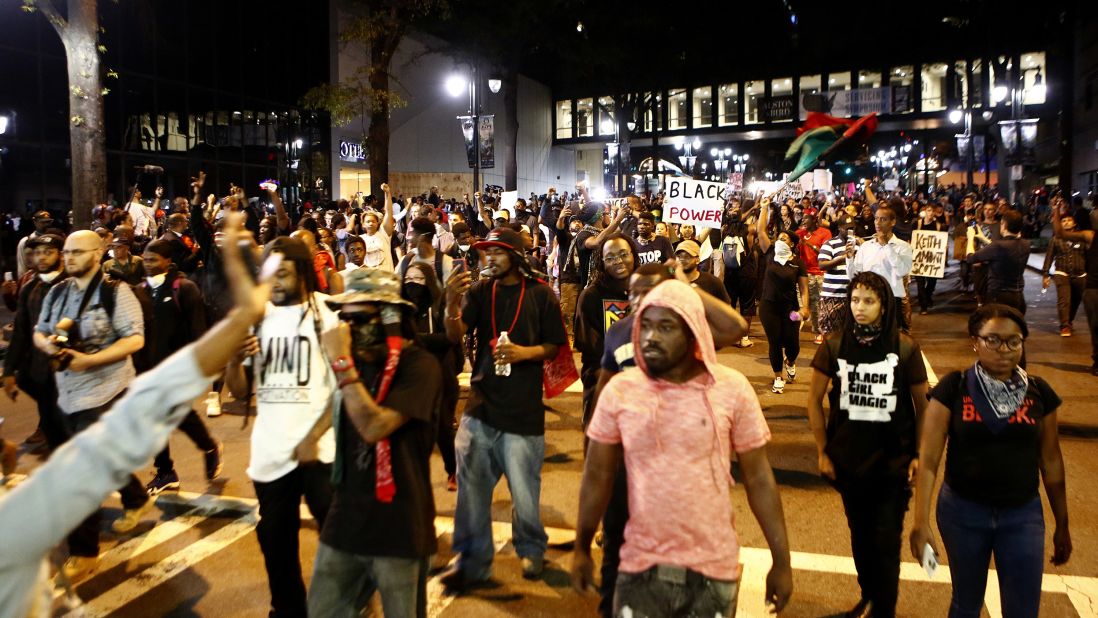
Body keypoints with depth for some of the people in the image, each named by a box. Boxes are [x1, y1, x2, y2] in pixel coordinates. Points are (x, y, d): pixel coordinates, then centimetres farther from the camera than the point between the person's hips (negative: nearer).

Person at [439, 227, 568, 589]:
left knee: (524, 491, 6)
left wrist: (526, 352, -16)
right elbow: (456, 337, -7)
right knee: (472, 488, 7)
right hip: (481, 404, 3)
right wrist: (452, 304, -26)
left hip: (523, 409, -3)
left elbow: (555, 347, 3)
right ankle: (472, 561, 21)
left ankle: (531, 550, 31)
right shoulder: (480, 291, 5)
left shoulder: (540, 295, -2)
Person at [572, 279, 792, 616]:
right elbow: (597, 476, 3)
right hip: (641, 567, 0)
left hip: (715, 567, 0)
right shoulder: (618, 390, -6)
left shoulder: (733, 388, -8)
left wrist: (781, 561, 0)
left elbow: (758, 479, -2)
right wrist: (581, 549, 10)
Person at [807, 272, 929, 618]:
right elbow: (814, 400, 1)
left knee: (886, 542, 0)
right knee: (860, 536, 18)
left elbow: (921, 405, 0)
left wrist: (919, 455, -1)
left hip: (893, 462, -2)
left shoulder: (905, 348, -10)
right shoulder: (834, 346, -6)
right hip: (848, 460, 2)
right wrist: (823, 452, 1)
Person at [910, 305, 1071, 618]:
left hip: (1023, 514, 2)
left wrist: (1062, 524, 11)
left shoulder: (1039, 392, -3)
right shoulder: (953, 388, -11)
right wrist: (921, 521, -19)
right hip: (962, 511, -1)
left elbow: (1051, 460, 5)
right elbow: (928, 459, -13)